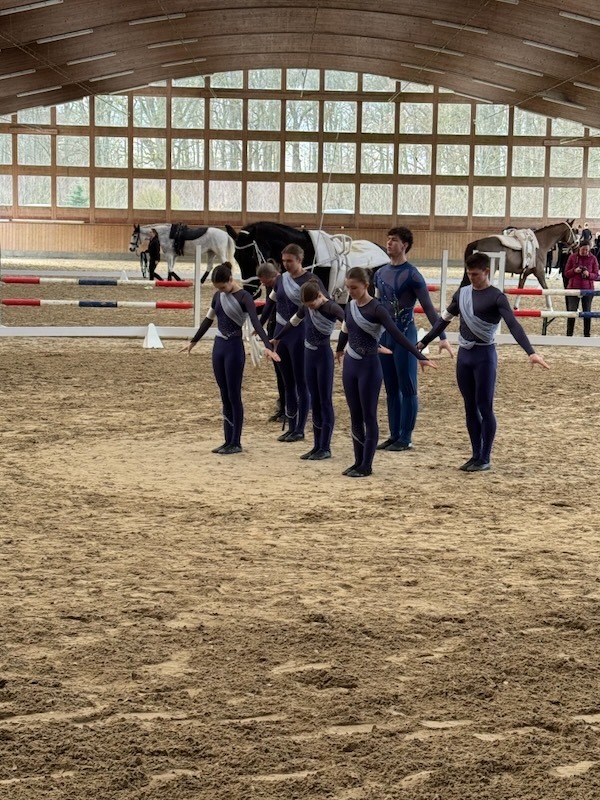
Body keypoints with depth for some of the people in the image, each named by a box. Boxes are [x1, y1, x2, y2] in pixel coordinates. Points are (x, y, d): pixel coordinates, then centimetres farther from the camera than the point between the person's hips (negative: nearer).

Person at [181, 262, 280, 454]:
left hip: (234, 348, -7)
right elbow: (208, 320, 21)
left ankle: (236, 443, 5)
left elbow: (256, 323, -24)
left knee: (234, 396, -2)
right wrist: (193, 341, 29)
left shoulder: (244, 297, -13)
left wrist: (268, 346, -37)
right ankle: (228, 440, 16)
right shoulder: (218, 296, 8)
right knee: (224, 396, 10)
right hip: (218, 347, 7)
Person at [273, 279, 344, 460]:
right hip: (308, 355, 7)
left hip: (323, 356, -7)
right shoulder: (306, 307, 3)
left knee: (325, 401, -1)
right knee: (314, 401, 9)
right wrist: (277, 339, 32)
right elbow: (292, 323, 20)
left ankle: (325, 448, 4)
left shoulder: (332, 308, -17)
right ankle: (317, 446, 15)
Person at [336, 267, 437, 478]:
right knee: (355, 417, 10)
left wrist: (419, 356, -24)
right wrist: (339, 350, 41)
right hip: (350, 366, 7)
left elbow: (397, 335, -19)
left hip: (369, 367, -7)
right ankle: (358, 461, 18)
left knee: (369, 417, 1)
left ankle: (367, 465, 7)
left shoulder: (376, 309, -14)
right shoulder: (350, 307, 6)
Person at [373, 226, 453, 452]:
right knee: (391, 389, 11)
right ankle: (394, 435, 18)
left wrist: (442, 337, -17)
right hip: (384, 334, 7)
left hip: (404, 334, -7)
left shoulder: (412, 275, -10)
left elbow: (428, 308, -11)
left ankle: (406, 438, 6)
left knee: (407, 389, 0)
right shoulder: (380, 273, 10)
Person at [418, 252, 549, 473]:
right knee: (470, 408, 9)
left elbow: (514, 325, -20)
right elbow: (444, 320, 17)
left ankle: (485, 459, 6)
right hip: (464, 355, 6)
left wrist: (530, 352, -32)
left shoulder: (496, 297, -10)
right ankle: (476, 455, 17)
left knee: (485, 407, -1)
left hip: (484, 355, -6)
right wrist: (423, 343, 19)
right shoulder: (462, 293, 8)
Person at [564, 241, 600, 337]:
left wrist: (588, 274, -18)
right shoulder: (572, 257, -1)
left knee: (587, 312, 7)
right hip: (573, 288, 0)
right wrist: (574, 271, -16)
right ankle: (569, 335, 9)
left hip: (588, 289, 0)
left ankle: (587, 335, 17)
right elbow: (566, 273, 3)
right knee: (572, 311, 0)